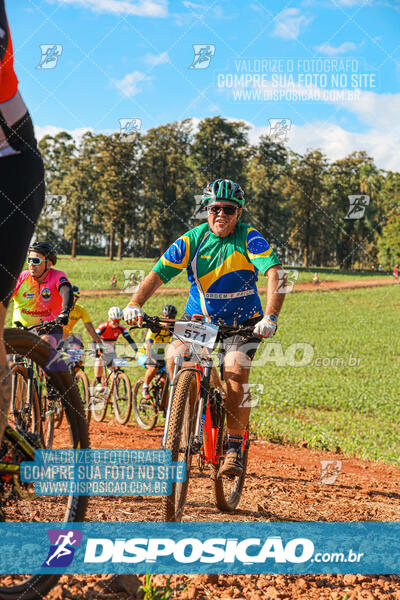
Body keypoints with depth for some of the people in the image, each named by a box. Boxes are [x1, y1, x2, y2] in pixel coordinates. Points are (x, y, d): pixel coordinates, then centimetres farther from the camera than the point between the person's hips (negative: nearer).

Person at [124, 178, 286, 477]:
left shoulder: (249, 238, -13)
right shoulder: (193, 240, -9)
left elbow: (275, 273, -27)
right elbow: (157, 274, -16)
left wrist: (270, 317, -42)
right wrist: (135, 304, -34)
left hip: (242, 323, -2)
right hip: (199, 319, 2)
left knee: (236, 370, -25)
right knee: (174, 356, -24)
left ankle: (235, 447, -13)